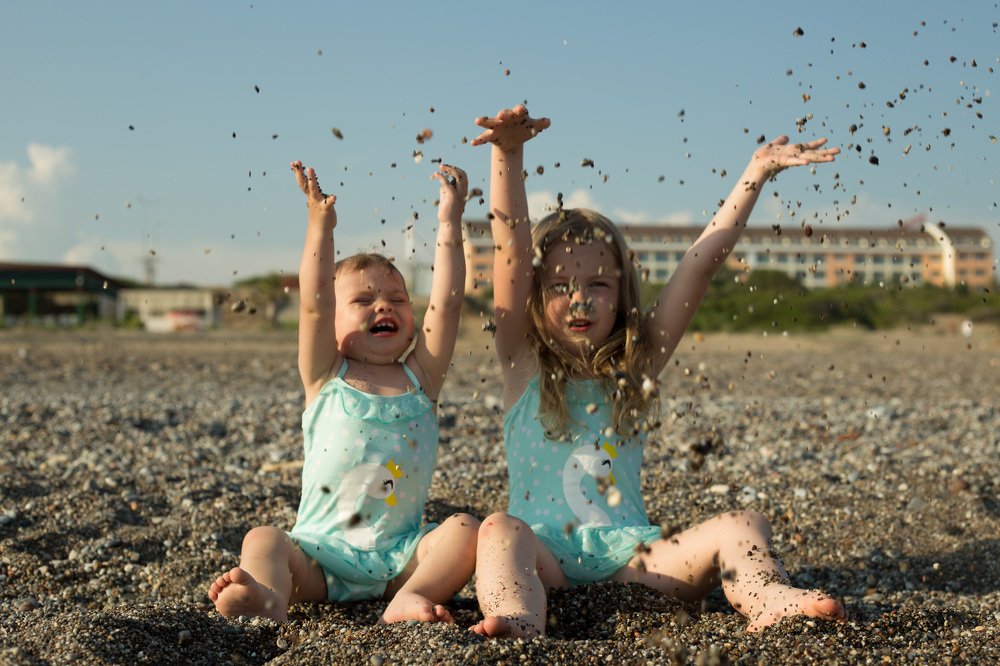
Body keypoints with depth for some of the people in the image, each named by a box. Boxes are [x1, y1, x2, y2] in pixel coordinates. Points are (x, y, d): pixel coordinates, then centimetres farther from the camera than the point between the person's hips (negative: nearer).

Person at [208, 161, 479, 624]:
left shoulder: (420, 378, 8)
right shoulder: (326, 378, 5)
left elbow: (446, 304, -3)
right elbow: (314, 305, -10)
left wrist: (449, 224, -7)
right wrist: (321, 226, -16)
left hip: (400, 555, 1)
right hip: (320, 554, -1)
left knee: (465, 530, -21)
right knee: (263, 539, -23)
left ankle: (410, 597, -40)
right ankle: (270, 598, -49)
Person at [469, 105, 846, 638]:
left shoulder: (638, 363, 11)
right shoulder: (524, 364, 6)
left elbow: (703, 260, 7)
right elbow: (511, 250, -8)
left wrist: (758, 170, 6)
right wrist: (508, 155, -19)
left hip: (628, 553, 3)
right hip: (546, 553, -3)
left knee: (742, 527, -16)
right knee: (499, 530, -33)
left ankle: (768, 601, -44)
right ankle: (519, 623, -58)